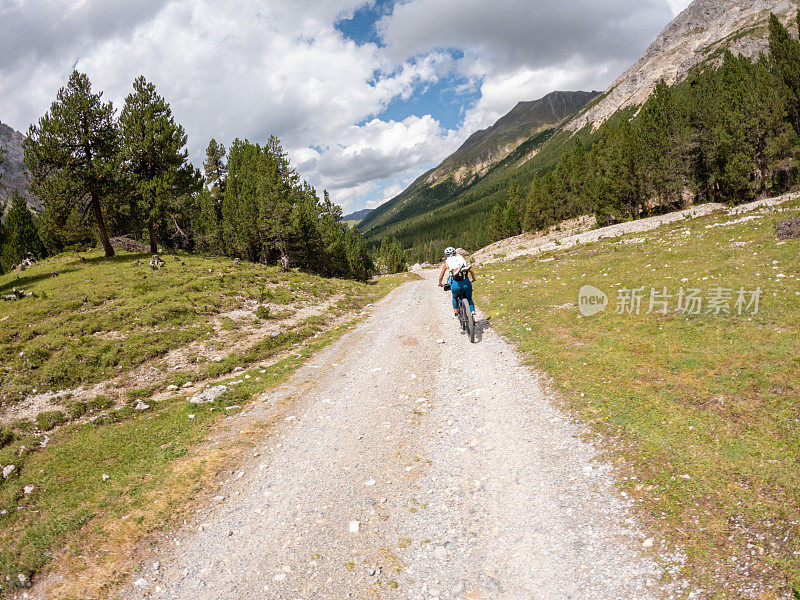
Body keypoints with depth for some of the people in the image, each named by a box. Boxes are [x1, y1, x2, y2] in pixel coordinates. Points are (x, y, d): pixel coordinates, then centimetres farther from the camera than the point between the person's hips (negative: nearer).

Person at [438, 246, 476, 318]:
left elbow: (440, 278, 22)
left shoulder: (446, 263, 19)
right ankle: (473, 312, 3)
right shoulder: (461, 259, 22)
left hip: (455, 284, -1)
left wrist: (440, 284, 42)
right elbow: (471, 271, 19)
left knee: (455, 298, 30)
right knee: (469, 299, 22)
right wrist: (473, 279, 38)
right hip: (466, 282, 1)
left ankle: (456, 313, 22)